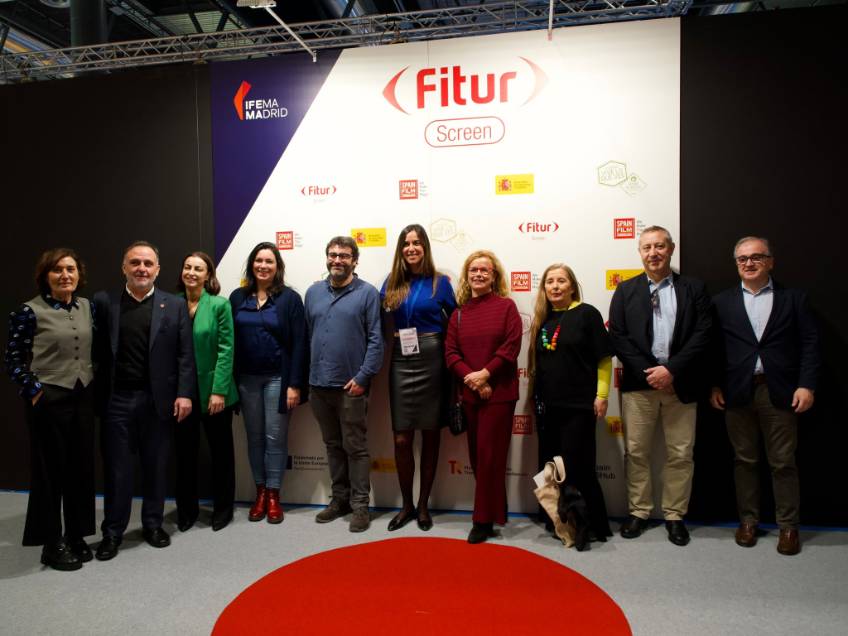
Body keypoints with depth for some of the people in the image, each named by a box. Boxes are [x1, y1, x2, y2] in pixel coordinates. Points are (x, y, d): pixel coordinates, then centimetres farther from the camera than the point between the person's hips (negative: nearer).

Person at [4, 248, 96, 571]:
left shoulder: (87, 306, 6)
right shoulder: (30, 311, -9)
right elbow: (13, 359, -4)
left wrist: (95, 387, 8)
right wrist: (33, 392, -10)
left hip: (83, 398, 5)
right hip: (49, 401, -5)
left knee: (81, 468, 10)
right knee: (50, 471, 6)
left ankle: (76, 536, 25)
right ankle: (52, 544, 20)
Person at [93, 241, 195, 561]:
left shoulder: (175, 305, 3)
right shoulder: (104, 302, 4)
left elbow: (185, 355, 0)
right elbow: (97, 351, 2)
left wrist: (184, 393, -8)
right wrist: (96, 396, -4)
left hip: (158, 399, 0)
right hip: (116, 399, 0)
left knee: (156, 466, 11)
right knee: (116, 468, 8)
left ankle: (153, 523, 27)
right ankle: (112, 531, 23)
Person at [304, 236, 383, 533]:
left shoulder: (367, 293, -5)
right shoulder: (313, 292, 9)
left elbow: (376, 339, -9)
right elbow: (307, 335, 12)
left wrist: (362, 377, -14)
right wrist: (307, 374, 7)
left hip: (351, 385, -5)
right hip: (319, 384, 5)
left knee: (355, 447, 5)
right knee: (333, 445, 16)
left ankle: (360, 505, 17)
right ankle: (340, 498, 30)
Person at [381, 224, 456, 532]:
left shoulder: (440, 282, 1)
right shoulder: (392, 283, 8)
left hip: (432, 362, -2)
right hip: (401, 362, 2)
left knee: (430, 435, 7)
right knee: (402, 439, 2)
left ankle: (423, 505, 23)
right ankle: (406, 504, 21)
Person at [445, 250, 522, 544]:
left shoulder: (506, 306, -2)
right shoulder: (458, 313, 8)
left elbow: (511, 346, -10)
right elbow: (450, 352, 2)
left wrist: (485, 373, -16)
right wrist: (471, 378, -12)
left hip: (499, 392, -4)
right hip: (470, 393, 5)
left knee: (489, 456, 0)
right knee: (476, 456, 11)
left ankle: (484, 519, 12)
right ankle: (494, 511, 28)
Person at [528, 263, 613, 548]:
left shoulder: (587, 314, -5)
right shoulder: (541, 318, 9)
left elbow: (604, 357, -6)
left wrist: (601, 395, -11)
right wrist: (535, 398, 11)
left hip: (579, 404, -5)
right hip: (547, 405, 6)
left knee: (577, 468, -2)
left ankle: (596, 526, 14)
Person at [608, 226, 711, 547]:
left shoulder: (694, 288, 5)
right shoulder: (626, 290, 6)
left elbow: (702, 334, -4)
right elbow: (617, 337, -1)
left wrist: (672, 370, -14)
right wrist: (647, 372, -10)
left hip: (680, 384, 0)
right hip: (638, 383, 1)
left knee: (680, 454, 7)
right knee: (636, 452, 7)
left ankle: (674, 515, 22)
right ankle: (638, 512, 22)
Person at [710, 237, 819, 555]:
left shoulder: (793, 298, 5)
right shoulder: (722, 302, 7)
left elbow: (810, 343, 1)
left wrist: (807, 385, -7)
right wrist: (714, 386, -2)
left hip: (780, 393, -1)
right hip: (737, 393, 1)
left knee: (783, 463, 6)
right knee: (744, 460, 11)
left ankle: (788, 526, 20)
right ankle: (748, 520, 23)